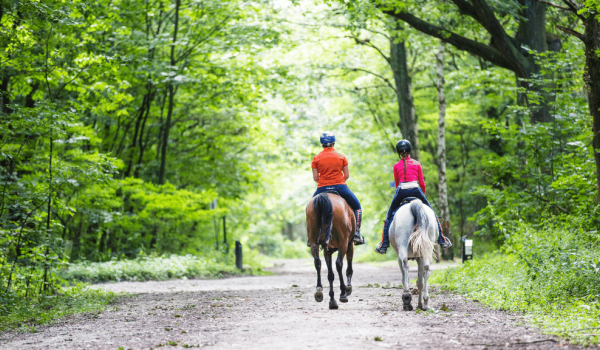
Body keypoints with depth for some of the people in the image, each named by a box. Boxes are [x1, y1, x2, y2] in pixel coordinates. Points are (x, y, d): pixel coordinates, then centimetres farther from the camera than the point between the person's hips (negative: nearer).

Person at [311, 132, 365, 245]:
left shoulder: (316, 158, 2)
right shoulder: (341, 156, 3)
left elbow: (315, 178, 1)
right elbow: (347, 175, 3)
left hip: (322, 188, 1)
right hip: (340, 187, -1)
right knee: (357, 207, 18)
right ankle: (356, 234, 4)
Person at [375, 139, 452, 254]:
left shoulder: (396, 166, 16)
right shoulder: (417, 164, 16)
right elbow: (422, 183, 16)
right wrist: (423, 195, 32)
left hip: (401, 191, 0)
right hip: (415, 190, 0)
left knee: (389, 217, 15)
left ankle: (384, 245, 8)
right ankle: (442, 240, 16)